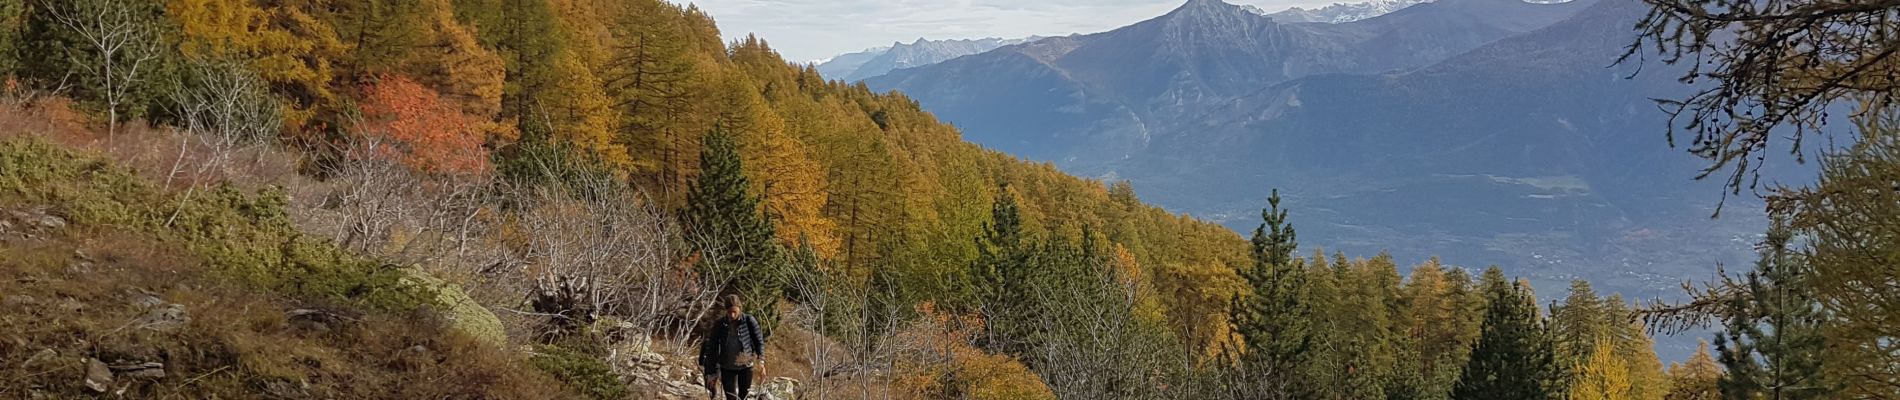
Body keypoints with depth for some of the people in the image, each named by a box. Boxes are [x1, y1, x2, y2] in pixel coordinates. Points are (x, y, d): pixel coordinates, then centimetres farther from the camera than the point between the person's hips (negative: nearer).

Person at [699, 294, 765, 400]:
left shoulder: (749, 321, -8)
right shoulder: (719, 324, -6)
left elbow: (759, 341, -2)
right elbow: (712, 348, 0)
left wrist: (760, 359, -18)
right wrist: (711, 373, -1)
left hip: (746, 366, 0)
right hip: (727, 368, 0)